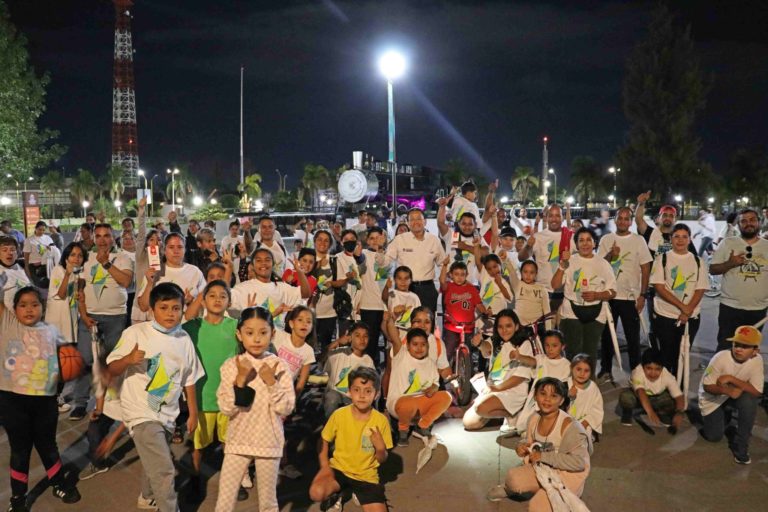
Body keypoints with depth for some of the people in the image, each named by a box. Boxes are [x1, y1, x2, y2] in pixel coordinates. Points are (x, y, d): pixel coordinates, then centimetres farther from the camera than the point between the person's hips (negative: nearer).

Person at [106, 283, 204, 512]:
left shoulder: (184, 340, 0)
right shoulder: (136, 333, -13)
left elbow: (189, 380, 9)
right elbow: (112, 369, -10)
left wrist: (193, 413, 12)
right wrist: (129, 359, -31)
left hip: (167, 412, 6)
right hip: (141, 410, -5)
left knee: (154, 461, 26)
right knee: (163, 468, -12)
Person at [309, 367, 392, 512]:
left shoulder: (381, 420, -13)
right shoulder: (339, 415, -12)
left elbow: (382, 460, -3)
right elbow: (324, 441, 3)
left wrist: (380, 447, -24)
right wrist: (325, 466, -11)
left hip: (366, 475, 1)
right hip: (339, 469, -1)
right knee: (316, 493, -30)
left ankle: (359, 494, 15)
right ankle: (335, 494, 7)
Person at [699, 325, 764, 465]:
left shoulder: (757, 360, -23)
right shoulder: (721, 358, -30)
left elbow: (757, 392, -27)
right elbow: (707, 386, -22)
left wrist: (732, 379, -36)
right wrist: (727, 391, -40)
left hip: (736, 394, 2)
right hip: (713, 397, -2)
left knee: (749, 400, -32)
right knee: (714, 436, -5)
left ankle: (741, 444, -13)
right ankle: (723, 416, 31)